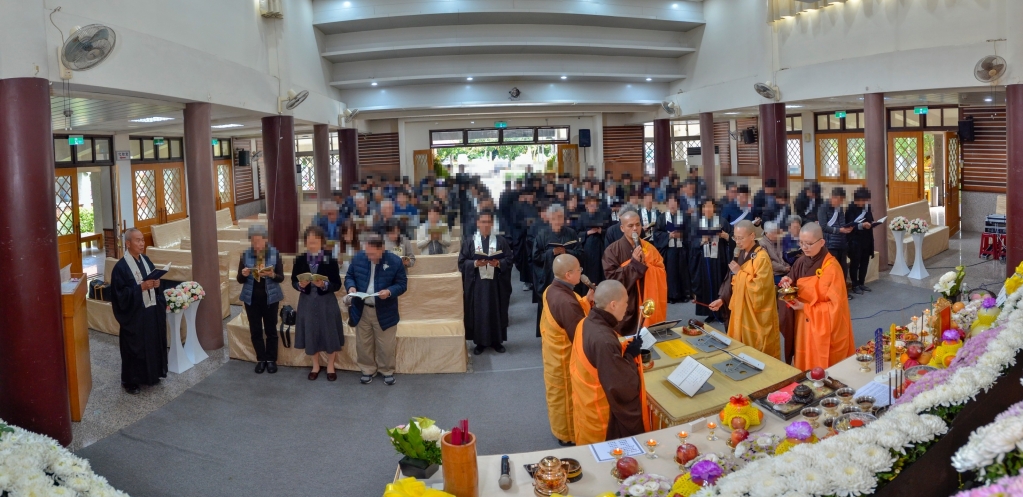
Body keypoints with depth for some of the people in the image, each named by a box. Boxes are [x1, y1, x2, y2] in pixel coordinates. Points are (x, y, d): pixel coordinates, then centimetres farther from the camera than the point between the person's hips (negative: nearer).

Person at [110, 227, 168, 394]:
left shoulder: (146, 260, 7)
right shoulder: (121, 267, -15)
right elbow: (120, 294, -19)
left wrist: (156, 283, -7)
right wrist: (141, 287, -26)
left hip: (152, 311, 7)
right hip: (134, 315, -7)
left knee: (153, 343, 15)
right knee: (134, 347, 3)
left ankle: (151, 375, 31)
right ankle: (130, 381, 17)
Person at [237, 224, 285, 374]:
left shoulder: (275, 254, -6)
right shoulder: (245, 255, -1)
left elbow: (281, 277, -5)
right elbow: (239, 279, 2)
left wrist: (272, 275, -26)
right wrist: (244, 274, -21)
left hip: (270, 297, -2)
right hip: (251, 298, 2)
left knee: (271, 330, 6)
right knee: (255, 330, 8)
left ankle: (271, 359, 19)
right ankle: (260, 359, 21)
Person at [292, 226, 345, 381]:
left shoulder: (330, 260, -9)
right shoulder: (300, 260, -1)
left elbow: (337, 285, -8)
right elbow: (293, 281, 4)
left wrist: (324, 285, -26)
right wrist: (300, 285, -17)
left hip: (326, 302, -2)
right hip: (307, 302, 2)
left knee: (329, 334, 5)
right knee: (311, 334, 11)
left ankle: (330, 366, 24)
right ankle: (315, 365, 31)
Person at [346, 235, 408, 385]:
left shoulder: (395, 261, -14)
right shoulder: (357, 258, -6)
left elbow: (402, 284, -8)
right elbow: (349, 277, 6)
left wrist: (390, 291, -27)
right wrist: (351, 286, -17)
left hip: (385, 312, -2)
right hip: (361, 310, 3)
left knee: (386, 345, 10)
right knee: (363, 344, 14)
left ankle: (387, 371, 29)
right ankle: (368, 370, 32)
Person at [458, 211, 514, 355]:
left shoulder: (501, 240, 4)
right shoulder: (469, 241, 4)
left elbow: (510, 259, 0)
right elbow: (462, 262, 0)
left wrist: (498, 263, -18)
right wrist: (475, 263, -18)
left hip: (496, 283, 0)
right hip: (476, 284, 0)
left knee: (497, 311, 5)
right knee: (478, 312, 2)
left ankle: (497, 341, 16)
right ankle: (480, 342, 11)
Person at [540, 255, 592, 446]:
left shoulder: (552, 290, -4)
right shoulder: (566, 301, -35)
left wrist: (586, 300, 0)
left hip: (555, 354, 9)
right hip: (565, 359, -9)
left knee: (558, 394, 25)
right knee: (566, 397, 11)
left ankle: (559, 428, 44)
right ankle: (568, 436, 29)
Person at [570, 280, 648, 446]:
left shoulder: (585, 323, -6)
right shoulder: (604, 340, -35)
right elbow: (622, 388, -30)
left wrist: (623, 350, 0)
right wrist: (630, 355, -17)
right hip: (605, 417, -9)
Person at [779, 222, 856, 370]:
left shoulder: (831, 267, -16)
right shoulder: (801, 263, 3)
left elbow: (835, 304, -16)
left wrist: (806, 308, -19)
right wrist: (788, 284, -10)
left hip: (825, 328, -6)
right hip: (803, 325, 6)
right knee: (805, 368, 12)